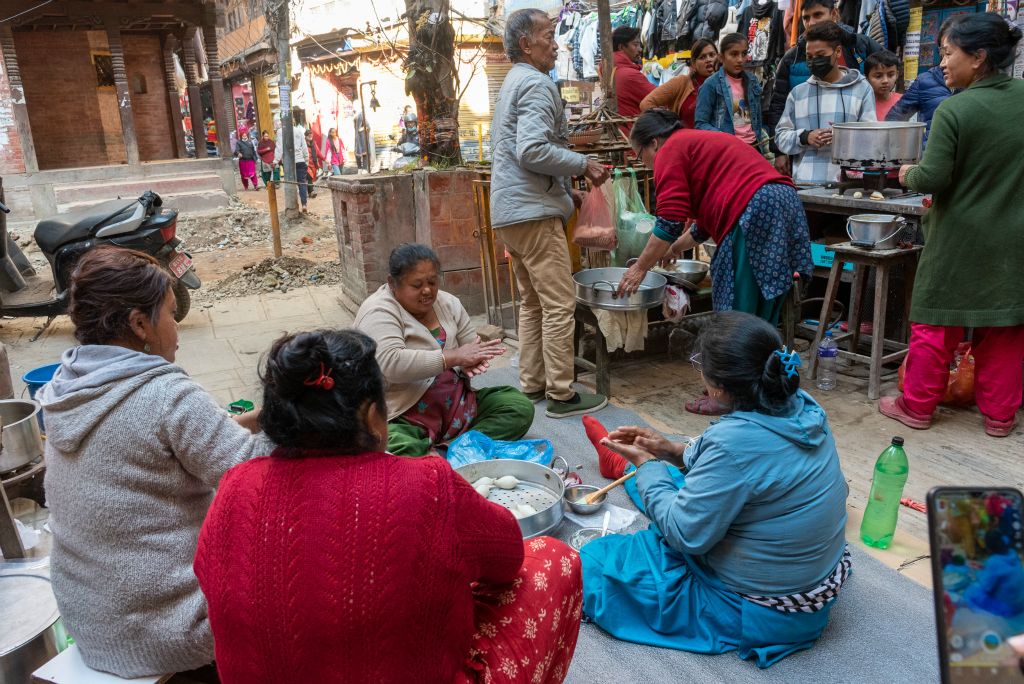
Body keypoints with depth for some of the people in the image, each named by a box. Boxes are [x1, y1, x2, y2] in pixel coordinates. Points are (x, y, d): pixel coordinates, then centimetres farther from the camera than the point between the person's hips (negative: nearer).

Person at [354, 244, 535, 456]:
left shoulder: (449, 303, 11)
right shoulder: (378, 312, -10)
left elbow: (473, 348, 13)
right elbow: (389, 363, -25)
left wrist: (471, 362, -13)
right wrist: (454, 357, -23)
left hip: (457, 406, 7)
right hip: (403, 420, -7)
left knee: (520, 406, -9)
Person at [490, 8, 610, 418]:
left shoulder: (512, 84, 22)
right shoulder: (536, 83, -10)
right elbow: (533, 151, -23)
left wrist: (565, 188, 22)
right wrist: (583, 165, -12)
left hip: (509, 210, 10)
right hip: (533, 211, -10)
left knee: (532, 303, 15)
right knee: (559, 304, -6)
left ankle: (532, 384, 20)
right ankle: (561, 395, -2)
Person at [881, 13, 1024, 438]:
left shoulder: (953, 110, -16)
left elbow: (932, 179, -17)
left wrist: (909, 174, 3)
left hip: (959, 240, -4)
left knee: (935, 323, 9)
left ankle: (918, 406, 20)